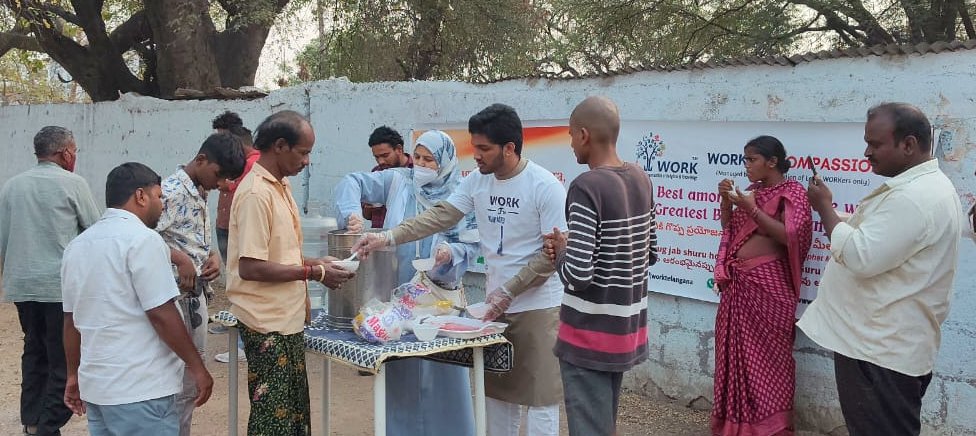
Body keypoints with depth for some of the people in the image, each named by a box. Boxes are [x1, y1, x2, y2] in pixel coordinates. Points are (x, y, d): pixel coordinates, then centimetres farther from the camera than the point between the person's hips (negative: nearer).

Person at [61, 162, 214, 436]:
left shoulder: (78, 245, 12)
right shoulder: (142, 239, -13)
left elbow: (71, 320, 17)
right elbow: (162, 316, -17)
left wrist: (74, 375, 25)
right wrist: (197, 368, -10)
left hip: (95, 384, 8)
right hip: (139, 389, -8)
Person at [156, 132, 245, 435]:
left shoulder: (200, 194, 13)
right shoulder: (171, 191, -15)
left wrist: (212, 255, 4)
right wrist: (180, 258, -26)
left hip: (196, 295, 9)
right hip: (174, 295, -9)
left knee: (190, 384, 16)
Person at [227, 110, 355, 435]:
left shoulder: (280, 186, 10)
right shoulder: (256, 194, -19)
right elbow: (250, 267, -24)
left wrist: (314, 263, 4)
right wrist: (313, 272, -18)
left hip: (287, 318, 9)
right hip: (267, 324, -9)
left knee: (295, 409, 17)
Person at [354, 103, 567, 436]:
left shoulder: (545, 187, -15)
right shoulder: (478, 181, 2)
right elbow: (440, 216, -2)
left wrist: (508, 291, -15)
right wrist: (388, 237, -14)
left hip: (538, 307, -6)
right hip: (498, 304, 6)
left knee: (540, 396, 1)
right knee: (498, 392, 15)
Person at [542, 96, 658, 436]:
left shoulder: (586, 187, -20)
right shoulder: (641, 180, 4)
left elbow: (578, 275, -26)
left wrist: (561, 251, -4)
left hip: (590, 333, -8)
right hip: (627, 328, 8)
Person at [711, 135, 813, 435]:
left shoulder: (793, 192, -6)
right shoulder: (753, 191, 14)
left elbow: (790, 236, -18)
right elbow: (728, 228, 19)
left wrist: (752, 209, -20)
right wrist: (726, 200, 3)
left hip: (767, 283, -7)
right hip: (738, 283, 7)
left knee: (766, 355, -2)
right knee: (737, 352, 11)